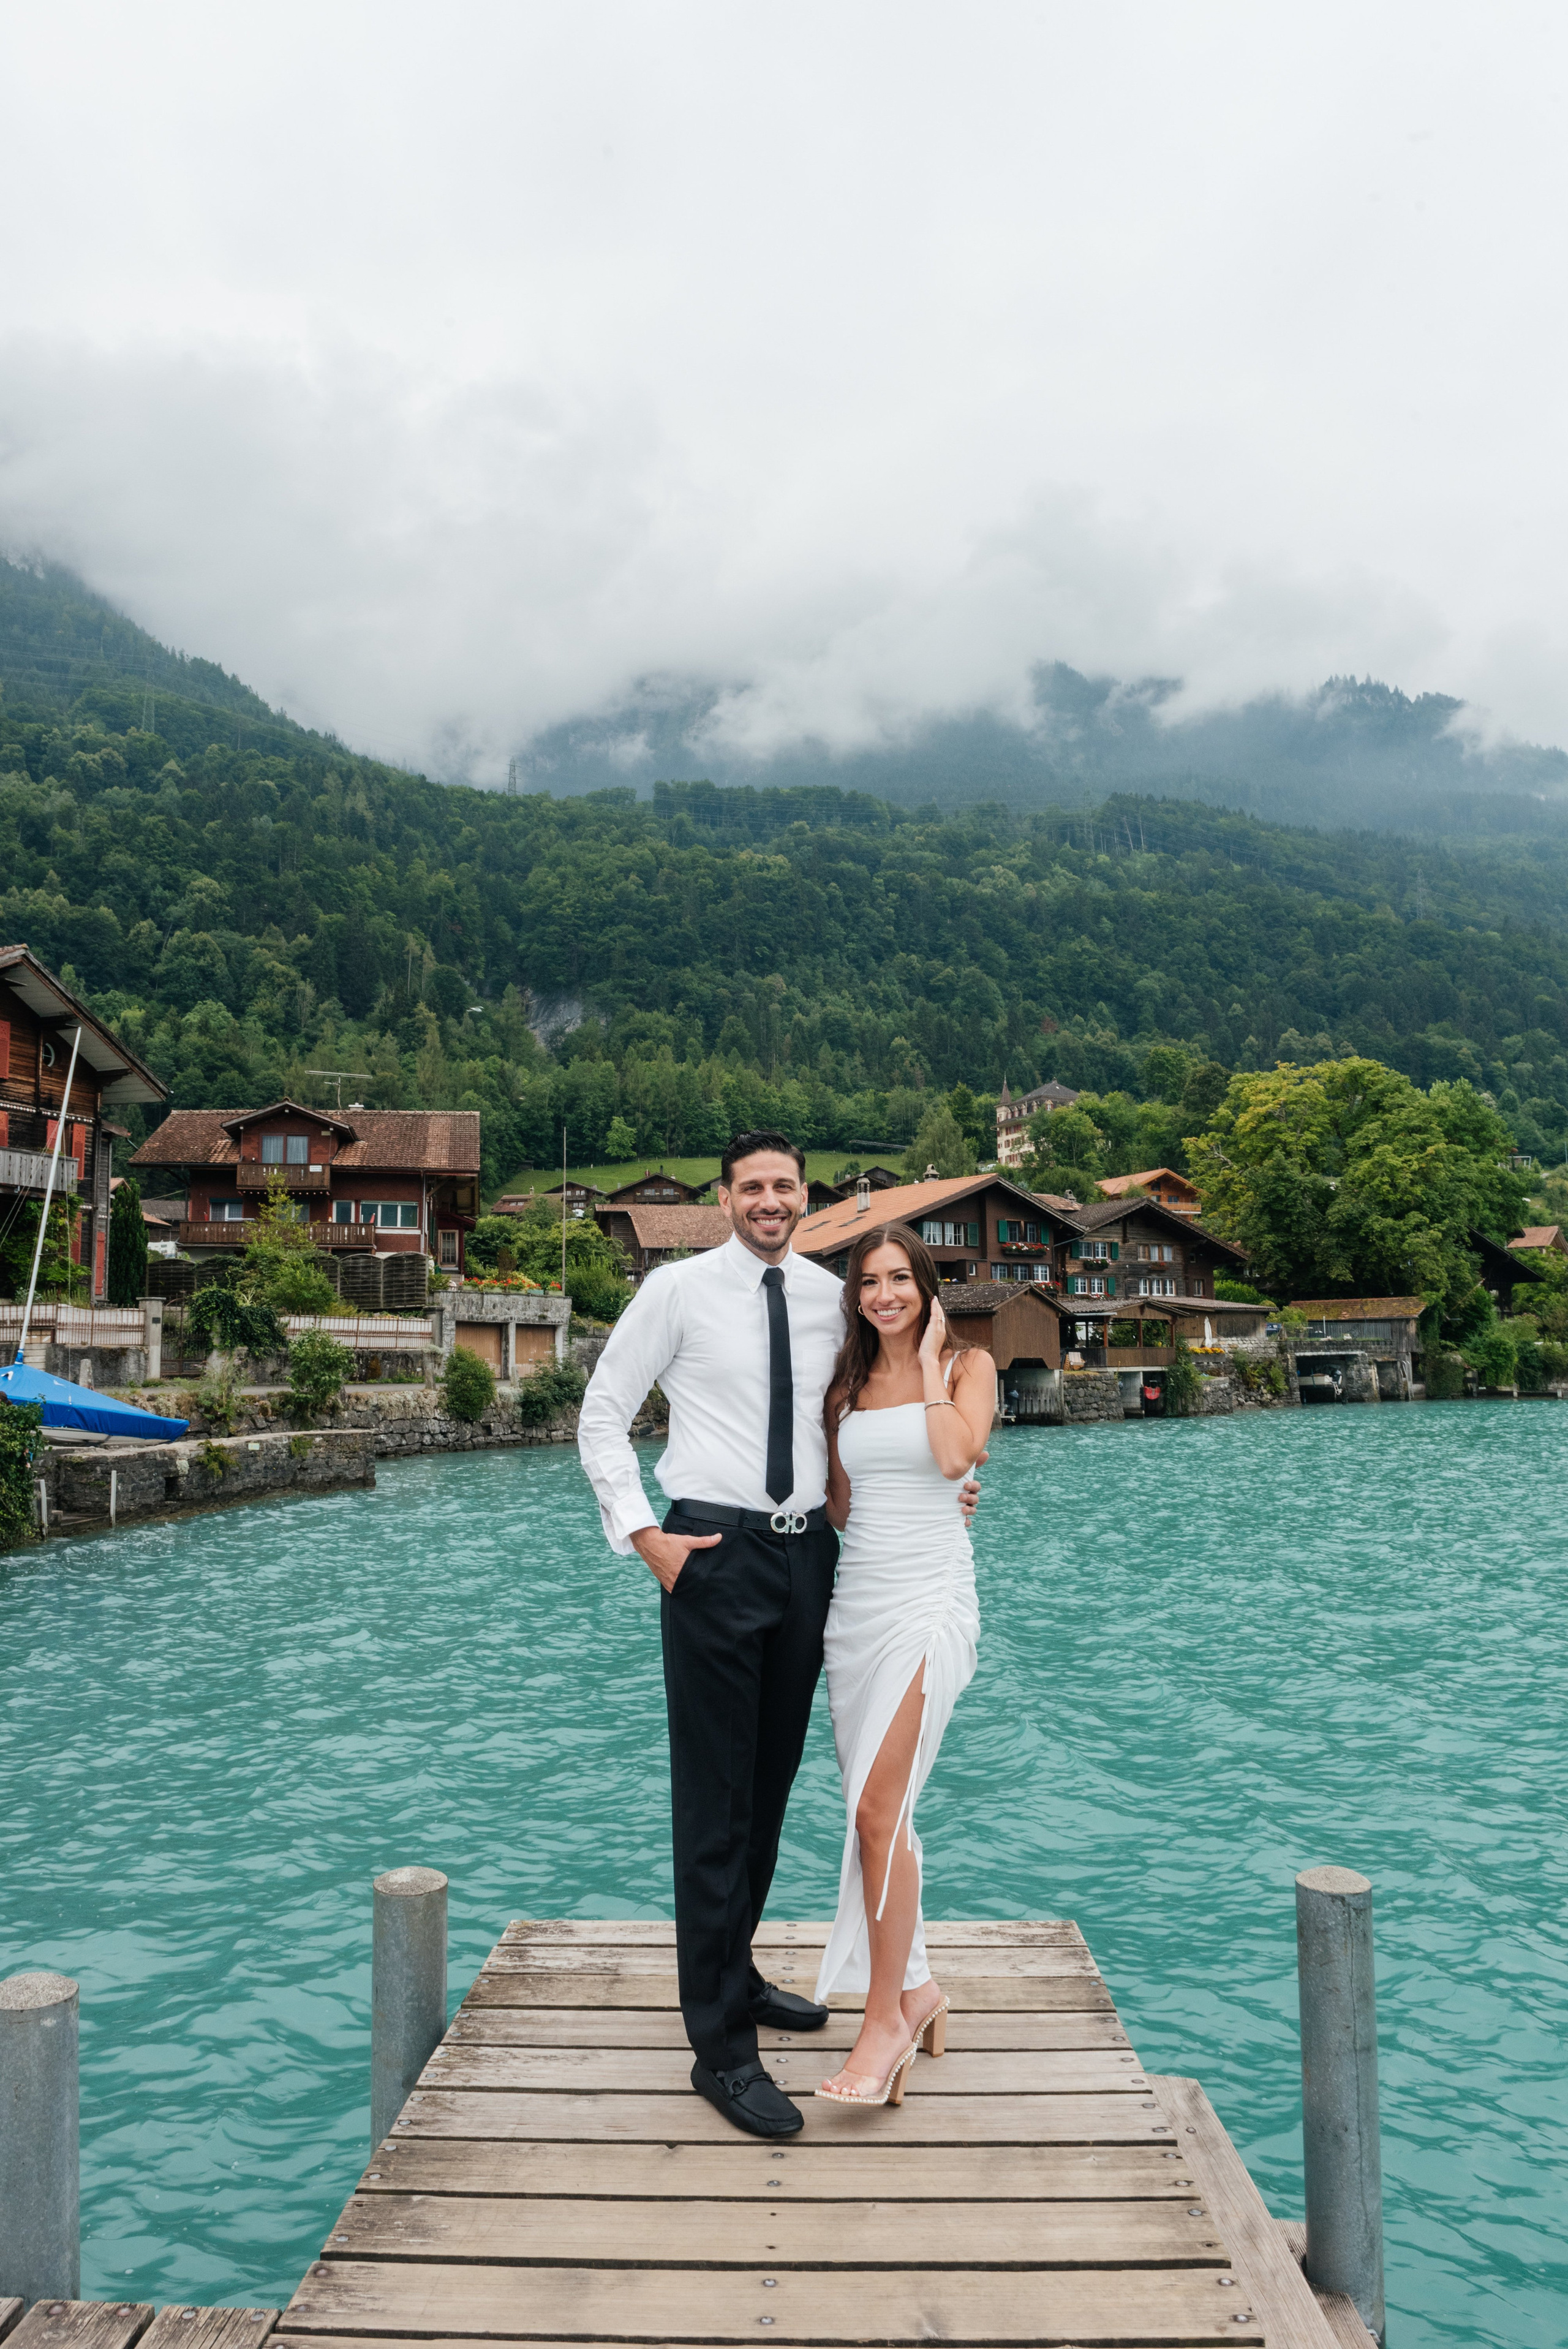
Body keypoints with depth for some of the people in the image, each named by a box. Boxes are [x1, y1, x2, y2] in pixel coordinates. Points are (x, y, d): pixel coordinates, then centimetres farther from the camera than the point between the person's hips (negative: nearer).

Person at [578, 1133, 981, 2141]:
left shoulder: (832, 1297, 7)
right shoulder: (679, 1289, -5)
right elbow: (603, 1414, -1)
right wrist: (643, 1535, -10)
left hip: (809, 1550, 5)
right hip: (716, 1553, -5)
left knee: (773, 1783, 17)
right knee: (715, 1799, -2)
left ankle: (734, 1974, 36)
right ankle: (722, 2045, 7)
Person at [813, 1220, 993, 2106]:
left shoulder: (969, 1365, 1)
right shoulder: (847, 1384, 14)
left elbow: (956, 1456, -18)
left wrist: (931, 1363, -7)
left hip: (932, 1601, -6)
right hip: (857, 1599, 6)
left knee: (877, 1809, -14)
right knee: (879, 1811, 9)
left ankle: (887, 2016, -2)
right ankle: (916, 1987, 26)